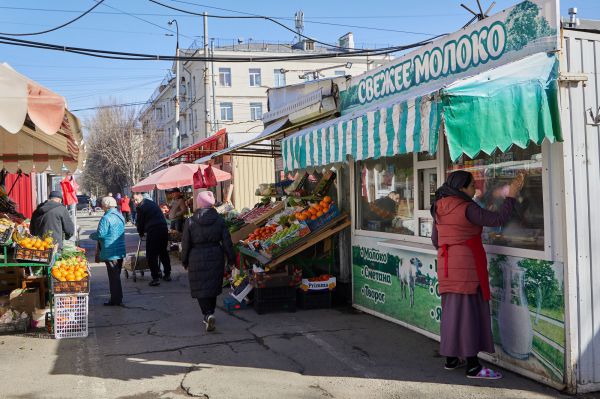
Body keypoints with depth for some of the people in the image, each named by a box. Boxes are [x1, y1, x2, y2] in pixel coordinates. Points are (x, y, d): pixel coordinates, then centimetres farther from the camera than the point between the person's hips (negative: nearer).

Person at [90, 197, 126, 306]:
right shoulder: (120, 216, 11)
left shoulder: (106, 218, -17)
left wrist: (92, 236, 2)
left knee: (113, 276, -2)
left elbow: (100, 234, -19)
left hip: (110, 252, -8)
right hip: (120, 251, 8)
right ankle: (118, 298, 23)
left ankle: (115, 300, 2)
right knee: (117, 275, 17)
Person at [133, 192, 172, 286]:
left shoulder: (141, 207, -3)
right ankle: (167, 274, 26)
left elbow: (140, 222, 2)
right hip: (164, 229, 7)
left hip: (153, 231, -7)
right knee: (163, 252, 19)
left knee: (151, 255, 0)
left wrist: (141, 233, 21)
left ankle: (155, 278, -4)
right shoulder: (152, 203, 19)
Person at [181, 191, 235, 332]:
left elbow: (185, 244, -3)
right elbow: (227, 242, -1)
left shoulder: (190, 222, -8)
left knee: (201, 289, 3)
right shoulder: (219, 220, -3)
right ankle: (210, 314, 28)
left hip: (197, 258, -3)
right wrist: (231, 258, 8)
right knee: (213, 287, 16)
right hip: (216, 256, 3)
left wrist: (184, 261, 9)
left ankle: (208, 315, -15)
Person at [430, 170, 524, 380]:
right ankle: (472, 366, 0)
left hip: (447, 266, 8)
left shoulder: (439, 210, 9)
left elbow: (435, 239, 16)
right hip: (466, 266, -8)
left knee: (452, 309, 14)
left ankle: (451, 358, 23)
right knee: (468, 311, -4)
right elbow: (497, 219, -16)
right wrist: (511, 196, -7)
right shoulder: (467, 209, -15)